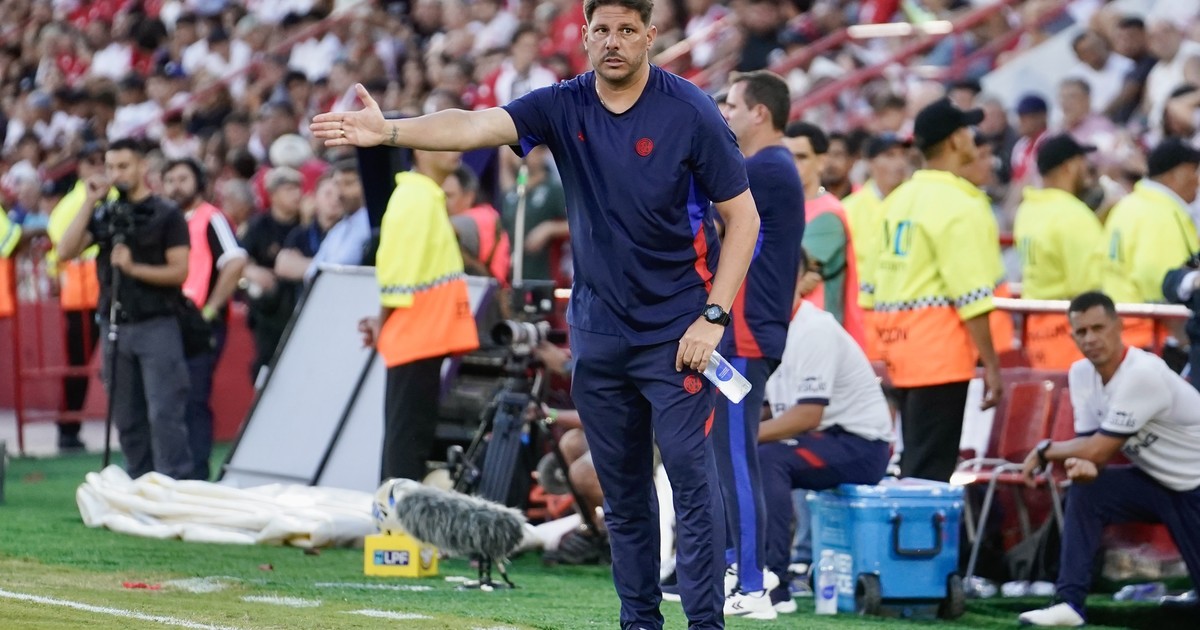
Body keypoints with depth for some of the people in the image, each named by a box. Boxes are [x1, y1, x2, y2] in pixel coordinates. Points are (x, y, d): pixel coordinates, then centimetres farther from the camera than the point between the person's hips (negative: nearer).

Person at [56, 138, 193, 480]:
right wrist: (89, 203, -5)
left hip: (157, 326, -5)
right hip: (115, 324, 5)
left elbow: (179, 271, -7)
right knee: (127, 418, 7)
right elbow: (66, 252, 0)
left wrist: (134, 268, -20)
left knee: (164, 414, -11)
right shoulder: (104, 215, 12)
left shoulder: (166, 215, 0)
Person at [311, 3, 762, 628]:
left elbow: (743, 217, -6)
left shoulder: (690, 112, -10)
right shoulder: (563, 107, -2)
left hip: (675, 333, -5)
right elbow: (479, 126, -17)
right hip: (598, 333, 5)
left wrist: (714, 317, -13)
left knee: (690, 475, -11)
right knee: (622, 492, 10)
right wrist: (389, 131, -35)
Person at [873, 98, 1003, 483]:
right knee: (930, 466, -8)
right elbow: (971, 296, -16)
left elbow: (880, 284, 17)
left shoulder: (899, 199, 14)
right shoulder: (959, 205, -11)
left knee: (915, 462, 14)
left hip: (898, 342, 8)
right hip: (940, 350, -8)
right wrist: (990, 363, -12)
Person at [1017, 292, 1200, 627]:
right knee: (1084, 491, -15)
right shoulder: (1081, 373, -3)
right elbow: (1090, 443, -3)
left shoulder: (1144, 373, -28)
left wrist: (1044, 451, -11)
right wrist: (1083, 463, -27)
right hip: (1154, 480, 7)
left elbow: (1100, 449, -25)